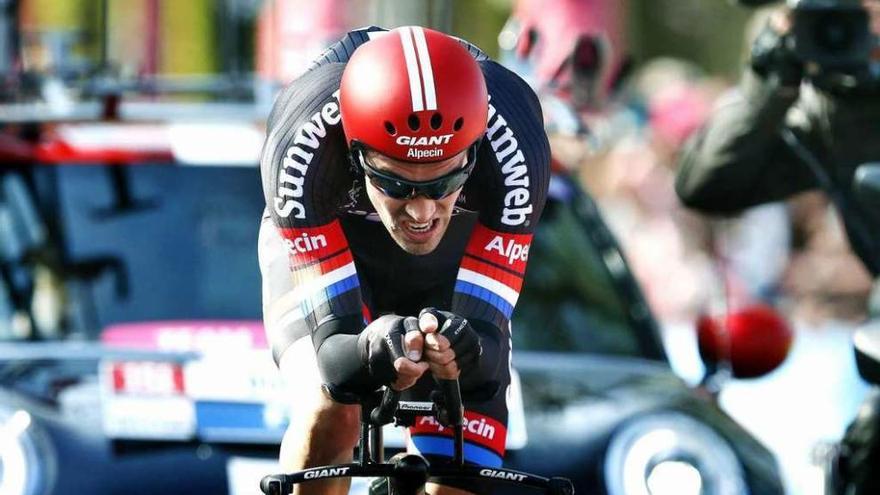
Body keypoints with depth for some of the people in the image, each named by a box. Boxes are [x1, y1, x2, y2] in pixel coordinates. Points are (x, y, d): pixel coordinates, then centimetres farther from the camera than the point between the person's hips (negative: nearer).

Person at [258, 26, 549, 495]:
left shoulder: (513, 143, -39)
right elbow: (332, 342, -40)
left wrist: (465, 348, -60)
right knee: (329, 414, -28)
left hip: (455, 259, 1)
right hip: (315, 246, -1)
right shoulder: (304, 142, -42)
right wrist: (371, 350, -63)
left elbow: (486, 330, -35)